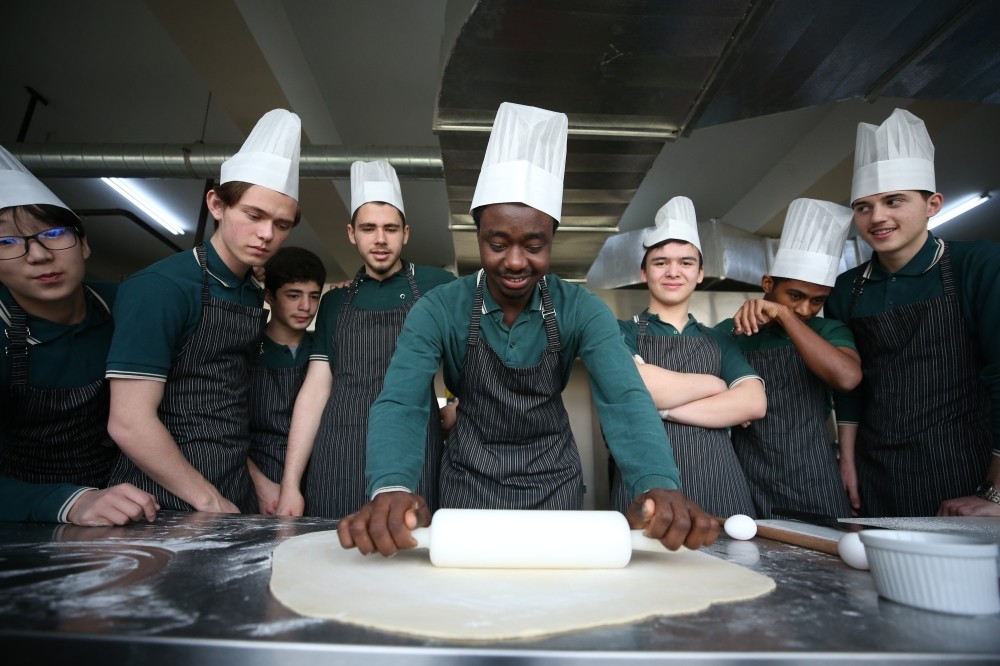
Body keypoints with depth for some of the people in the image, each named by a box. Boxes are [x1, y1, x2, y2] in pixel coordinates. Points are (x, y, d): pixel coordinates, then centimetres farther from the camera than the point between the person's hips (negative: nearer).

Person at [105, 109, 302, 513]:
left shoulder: (255, 297, 5)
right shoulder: (160, 287, -16)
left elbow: (229, 409, 10)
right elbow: (129, 422, -19)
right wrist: (210, 501, -14)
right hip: (166, 504, -6)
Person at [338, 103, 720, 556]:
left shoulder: (581, 310, -15)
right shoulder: (438, 310, -17)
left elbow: (624, 399, -26)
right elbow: (400, 403, -27)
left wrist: (660, 487, -46)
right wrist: (391, 489, -48)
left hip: (554, 477, 1)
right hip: (471, 476, 0)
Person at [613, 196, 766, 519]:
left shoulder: (719, 341, 15)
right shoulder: (622, 332, 4)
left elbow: (754, 403, -1)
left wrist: (663, 407, -11)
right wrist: (714, 385, -4)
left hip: (719, 486, 4)